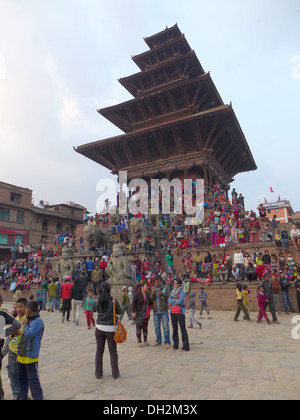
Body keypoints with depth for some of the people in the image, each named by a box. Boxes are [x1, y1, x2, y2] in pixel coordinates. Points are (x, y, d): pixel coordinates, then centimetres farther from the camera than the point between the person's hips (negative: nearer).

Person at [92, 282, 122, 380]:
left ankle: (98, 373, 22)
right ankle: (115, 373, 18)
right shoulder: (114, 300, -14)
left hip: (99, 328, 2)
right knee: (113, 351, 10)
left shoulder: (97, 301, -6)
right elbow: (119, 312, -3)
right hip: (111, 328, -2)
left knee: (99, 351, 14)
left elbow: (93, 309, 13)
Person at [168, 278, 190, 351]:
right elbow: (169, 300, 1)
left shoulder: (182, 291, -9)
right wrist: (175, 300, -14)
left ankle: (186, 346, 2)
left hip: (180, 312, -6)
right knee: (174, 329, 11)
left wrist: (172, 302, -5)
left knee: (183, 329, -4)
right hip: (173, 312, 6)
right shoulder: (172, 291, 11)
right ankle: (175, 344, 22)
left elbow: (180, 301, -19)